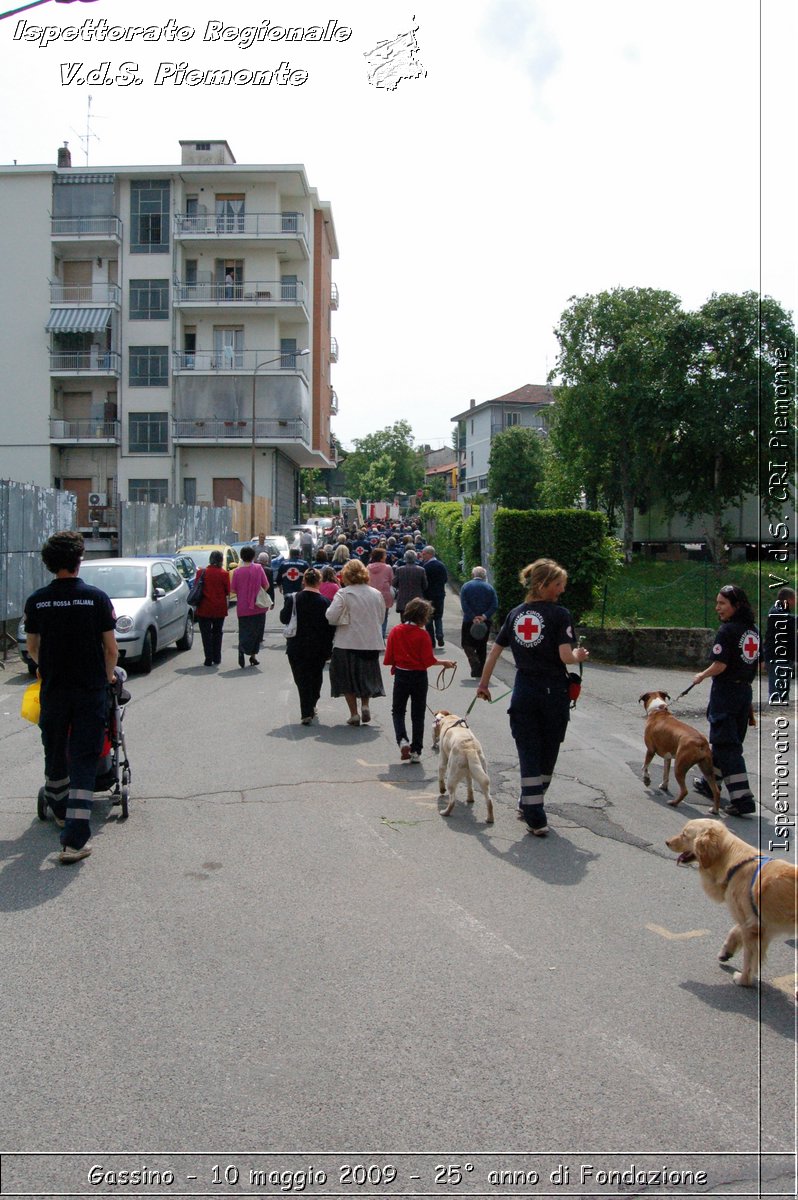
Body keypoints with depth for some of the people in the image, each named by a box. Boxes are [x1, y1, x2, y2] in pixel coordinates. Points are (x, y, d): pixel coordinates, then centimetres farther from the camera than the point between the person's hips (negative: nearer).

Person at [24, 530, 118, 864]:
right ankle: (75, 840, -7)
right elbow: (111, 649, -5)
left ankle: (59, 812, 43)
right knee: (84, 761, 0)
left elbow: (32, 648, 11)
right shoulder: (96, 598, -9)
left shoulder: (36, 601, -2)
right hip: (91, 690, -2)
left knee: (55, 754, 22)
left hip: (53, 690, 2)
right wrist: (107, 676, 15)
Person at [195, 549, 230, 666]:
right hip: (219, 609, 1)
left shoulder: (201, 572, -5)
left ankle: (209, 659, 0)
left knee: (206, 634, 5)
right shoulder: (224, 574, -8)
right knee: (217, 633, 15)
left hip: (204, 608, 0)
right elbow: (227, 591, -2)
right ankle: (216, 659, 19)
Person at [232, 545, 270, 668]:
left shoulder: (237, 571, -6)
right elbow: (266, 586, -4)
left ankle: (242, 648, -19)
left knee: (245, 631, 7)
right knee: (256, 632, 13)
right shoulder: (258, 568, -6)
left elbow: (234, 589, -1)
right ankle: (253, 655, 12)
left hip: (242, 608, 0)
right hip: (258, 607, 0)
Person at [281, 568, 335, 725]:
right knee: (315, 677, 20)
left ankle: (306, 713, -4)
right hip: (318, 648, 1)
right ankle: (311, 706, 32)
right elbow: (330, 627, -6)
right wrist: (328, 648, 3)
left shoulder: (292, 599, -10)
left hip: (297, 648, -1)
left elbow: (283, 618, -1)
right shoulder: (325, 602, -9)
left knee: (302, 679, 4)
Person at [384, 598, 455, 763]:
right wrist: (444, 662, 3)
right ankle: (416, 751, 12)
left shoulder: (395, 631, -5)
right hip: (419, 677, -1)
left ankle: (402, 740, -8)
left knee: (398, 711, 16)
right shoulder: (422, 634, -13)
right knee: (418, 714, 10)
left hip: (401, 676, 2)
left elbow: (388, 658, -2)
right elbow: (429, 660, -13)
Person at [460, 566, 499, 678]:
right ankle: (480, 671, 14)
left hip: (469, 621, -2)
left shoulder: (466, 586, 0)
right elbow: (495, 605, -7)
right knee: (482, 646, 13)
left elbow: (464, 605, -12)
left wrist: (473, 617, -15)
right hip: (485, 622, 2)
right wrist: (485, 616, -13)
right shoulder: (490, 588, 4)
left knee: (467, 644, 7)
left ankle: (475, 664, -16)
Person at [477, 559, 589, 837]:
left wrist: (483, 683, 18)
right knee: (547, 753, 16)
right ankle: (530, 805, 29)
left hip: (524, 691, 3)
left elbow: (494, 651, 9)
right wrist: (579, 655, 4)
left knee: (528, 753, 5)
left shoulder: (514, 614, 6)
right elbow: (566, 657, -17)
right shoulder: (559, 615, -9)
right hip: (553, 691, -3)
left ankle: (535, 818, 3)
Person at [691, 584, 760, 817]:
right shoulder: (753, 630, 8)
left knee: (726, 745, -5)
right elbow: (758, 663, 13)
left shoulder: (728, 630, -16)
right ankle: (710, 784, 36)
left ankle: (742, 798, -11)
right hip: (745, 691, 8)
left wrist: (702, 676, -4)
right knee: (723, 740, 20)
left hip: (725, 691, -8)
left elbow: (720, 665, -20)